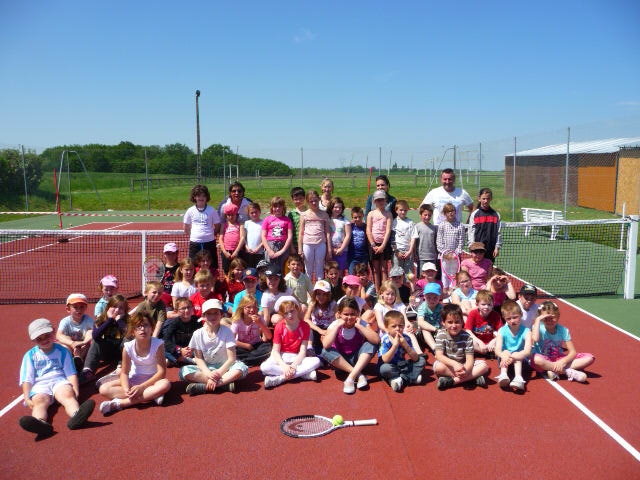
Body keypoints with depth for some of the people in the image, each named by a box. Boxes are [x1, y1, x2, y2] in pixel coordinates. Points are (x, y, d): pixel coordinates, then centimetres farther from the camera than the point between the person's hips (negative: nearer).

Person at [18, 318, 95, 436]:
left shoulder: (62, 351, 15)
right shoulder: (30, 356, 16)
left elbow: (71, 373, 8)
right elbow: (27, 379, 8)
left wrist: (75, 390, -8)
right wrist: (27, 398, -8)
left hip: (59, 380, 0)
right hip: (40, 385, 1)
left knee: (68, 394, -34)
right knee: (39, 400, -34)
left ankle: (76, 415, -67)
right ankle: (40, 423, -67)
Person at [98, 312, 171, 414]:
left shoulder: (158, 345, -18)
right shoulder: (128, 347, -11)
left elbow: (162, 372, -19)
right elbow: (124, 372, -7)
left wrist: (142, 387, -26)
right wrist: (126, 389, -27)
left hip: (152, 380, -2)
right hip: (133, 380, 3)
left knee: (165, 384, -37)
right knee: (104, 389, -19)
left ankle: (119, 403, -33)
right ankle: (151, 395, -28)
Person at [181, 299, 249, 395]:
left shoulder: (226, 332, -8)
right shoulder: (198, 334, -4)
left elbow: (231, 358, -10)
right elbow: (198, 358, -3)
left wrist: (218, 372, -23)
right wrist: (208, 373, -20)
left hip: (224, 367, -1)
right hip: (206, 368, 1)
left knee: (242, 368, -31)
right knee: (184, 371, -25)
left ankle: (204, 387, -31)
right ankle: (224, 383, -29)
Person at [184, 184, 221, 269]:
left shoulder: (211, 210, 1)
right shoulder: (190, 211, 5)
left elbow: (217, 227, 8)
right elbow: (186, 229, 13)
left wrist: (209, 235, 3)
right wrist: (193, 235, 5)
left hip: (209, 243, -1)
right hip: (194, 243, 1)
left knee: (212, 267, 1)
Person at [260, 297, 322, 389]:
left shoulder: (304, 326, -7)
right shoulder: (279, 327, -7)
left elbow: (302, 351, -10)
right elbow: (276, 351, -10)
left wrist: (293, 366, -26)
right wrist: (284, 366, -27)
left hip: (296, 358, 1)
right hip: (281, 358, -1)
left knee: (316, 361, -28)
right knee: (264, 367, -32)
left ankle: (280, 378, -31)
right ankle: (305, 374, -29)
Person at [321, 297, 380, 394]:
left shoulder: (361, 324, -13)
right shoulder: (335, 325, -13)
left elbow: (376, 340, -31)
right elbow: (326, 345, -32)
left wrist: (359, 326, -29)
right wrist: (338, 326, -28)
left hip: (357, 360, 0)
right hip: (340, 360, 0)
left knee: (371, 345, -24)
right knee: (326, 351, -29)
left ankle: (351, 377, -32)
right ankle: (359, 375, -29)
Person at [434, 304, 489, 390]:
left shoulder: (467, 337, -9)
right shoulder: (441, 334, -11)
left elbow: (470, 359, -15)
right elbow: (439, 355, -21)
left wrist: (465, 370, -38)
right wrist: (454, 364, -38)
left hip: (463, 366, 2)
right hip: (448, 366, -2)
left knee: (484, 365, -20)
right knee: (438, 367, -35)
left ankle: (452, 381, -30)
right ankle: (472, 377, -28)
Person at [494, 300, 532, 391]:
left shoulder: (526, 331, -13)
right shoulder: (502, 331, -9)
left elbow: (527, 351, -27)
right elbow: (497, 350, -20)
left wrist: (512, 357, -43)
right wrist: (504, 356, -45)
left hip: (521, 360, -1)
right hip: (505, 361, 1)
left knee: (516, 355, -30)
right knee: (506, 352, -28)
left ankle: (518, 377, -47)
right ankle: (503, 375, -44)